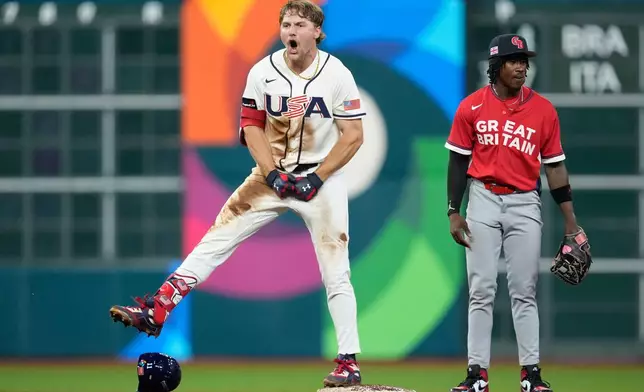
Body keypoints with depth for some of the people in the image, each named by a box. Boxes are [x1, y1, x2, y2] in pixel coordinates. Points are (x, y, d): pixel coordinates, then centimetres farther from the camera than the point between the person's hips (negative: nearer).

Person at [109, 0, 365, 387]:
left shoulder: (337, 75, -11)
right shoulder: (263, 72, -5)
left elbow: (353, 135, -9)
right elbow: (251, 126, 2)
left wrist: (316, 179, -16)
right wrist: (272, 173, -11)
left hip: (322, 178, -2)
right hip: (274, 173, 3)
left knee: (335, 269, -4)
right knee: (218, 236, -7)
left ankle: (349, 361, 1)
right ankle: (157, 310, -10)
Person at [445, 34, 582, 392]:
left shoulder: (543, 110, 0)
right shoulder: (471, 108, -1)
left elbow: (555, 166, 4)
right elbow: (458, 161, 4)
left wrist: (570, 220, 1)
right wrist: (454, 212, -1)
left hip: (525, 205, 0)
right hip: (483, 201, 0)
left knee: (524, 291, 1)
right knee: (482, 290, 1)